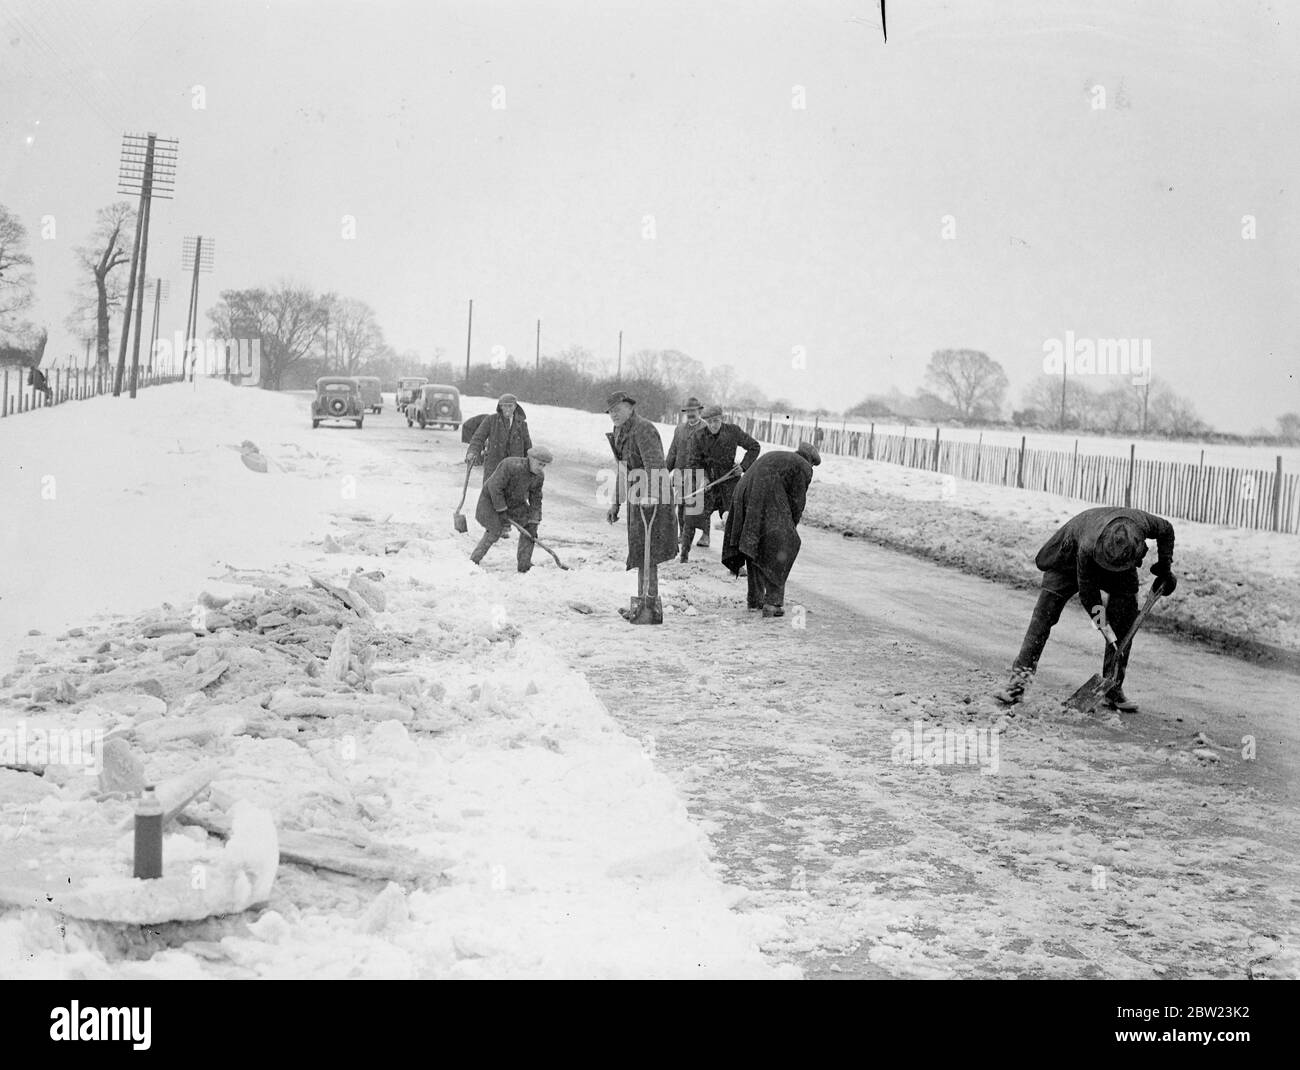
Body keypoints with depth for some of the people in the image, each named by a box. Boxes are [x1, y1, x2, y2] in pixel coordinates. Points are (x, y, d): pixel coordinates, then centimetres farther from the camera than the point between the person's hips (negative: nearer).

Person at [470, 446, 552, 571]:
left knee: (529, 526, -2)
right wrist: (502, 511, -29)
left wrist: (533, 524, -11)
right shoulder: (511, 466, -35)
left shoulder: (539, 476, -12)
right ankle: (473, 562, -6)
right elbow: (495, 487, -32)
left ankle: (524, 565, 5)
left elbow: (535, 500, -5)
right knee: (494, 531, -18)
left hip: (514, 501, 7)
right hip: (492, 499, -7)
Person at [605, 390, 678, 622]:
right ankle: (642, 602, 23)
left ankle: (651, 606, -7)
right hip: (637, 499, 10)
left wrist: (649, 495, -39)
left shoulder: (643, 429, -16)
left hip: (652, 499, -10)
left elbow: (654, 465, -28)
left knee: (646, 553, -9)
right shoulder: (620, 433, 14)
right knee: (640, 552, 15)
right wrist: (615, 505, 22)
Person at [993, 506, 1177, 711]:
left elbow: (1166, 530, -10)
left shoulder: (1141, 522, -37)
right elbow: (1088, 594, -28)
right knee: (1044, 614, -15)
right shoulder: (1087, 548, -44)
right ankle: (1018, 681, -14)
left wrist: (1166, 569, -4)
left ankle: (1113, 690, -2)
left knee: (1124, 619, -11)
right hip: (1070, 557, -4)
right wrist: (1104, 627, -27)